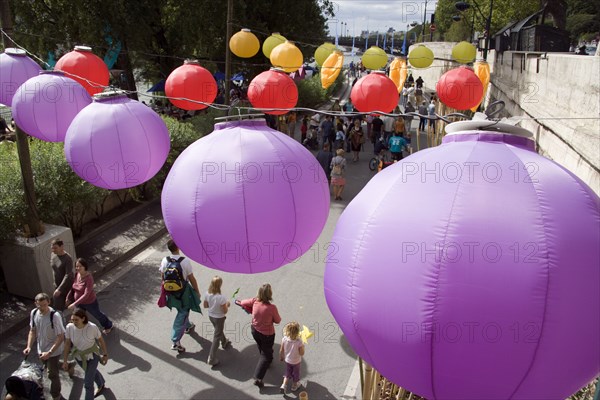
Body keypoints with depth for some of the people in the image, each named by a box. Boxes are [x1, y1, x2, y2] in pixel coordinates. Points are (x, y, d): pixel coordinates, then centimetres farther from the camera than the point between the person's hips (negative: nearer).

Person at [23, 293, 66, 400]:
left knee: (52, 374, 2)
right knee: (49, 367, 26)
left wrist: (49, 352, -30)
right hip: (41, 349, 6)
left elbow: (61, 337, -24)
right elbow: (32, 331, 4)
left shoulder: (55, 316, -28)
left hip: (54, 350, -6)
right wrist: (29, 346, -9)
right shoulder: (33, 313, -10)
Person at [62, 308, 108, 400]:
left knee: (88, 383, 1)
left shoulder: (92, 327, -32)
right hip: (79, 355, 5)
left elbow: (101, 340, -16)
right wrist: (65, 361, -3)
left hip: (92, 355, -4)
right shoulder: (70, 327, -24)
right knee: (92, 372, 31)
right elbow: (67, 343, -10)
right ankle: (101, 384, 61)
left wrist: (105, 355, -4)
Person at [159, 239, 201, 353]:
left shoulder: (165, 261, -11)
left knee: (182, 311, 29)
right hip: (183, 292, -5)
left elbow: (162, 278, 1)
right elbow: (191, 279, -14)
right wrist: (197, 291, 0)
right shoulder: (185, 261, -23)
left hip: (171, 291, 5)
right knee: (182, 315, 7)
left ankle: (188, 326, 52)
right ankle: (175, 342, 5)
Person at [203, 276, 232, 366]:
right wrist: (227, 304, -4)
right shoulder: (221, 298, -32)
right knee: (216, 337, 9)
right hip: (219, 318, -6)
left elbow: (205, 305, 0)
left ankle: (225, 343, 58)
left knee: (219, 330, 32)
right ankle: (211, 359, 14)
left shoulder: (208, 294, -15)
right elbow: (225, 311, -22)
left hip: (210, 316, 6)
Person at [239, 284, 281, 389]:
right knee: (266, 355, 13)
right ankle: (258, 378, 8)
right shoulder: (272, 307, -31)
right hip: (267, 334, -5)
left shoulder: (255, 301, -20)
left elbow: (243, 303, -3)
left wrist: (251, 310, 10)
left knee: (263, 349, 32)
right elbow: (277, 321, -15)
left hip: (255, 330, 5)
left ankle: (268, 360, 57)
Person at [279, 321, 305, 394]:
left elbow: (281, 350, -9)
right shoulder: (299, 342, -32)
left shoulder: (284, 339, -22)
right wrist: (302, 347, -8)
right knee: (296, 373, 24)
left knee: (288, 373, 26)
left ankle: (284, 385, 16)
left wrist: (281, 357, 9)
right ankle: (294, 385, 43)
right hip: (296, 361, -2)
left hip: (287, 360, 3)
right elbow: (301, 353, -23)